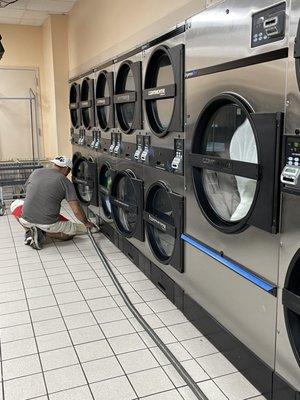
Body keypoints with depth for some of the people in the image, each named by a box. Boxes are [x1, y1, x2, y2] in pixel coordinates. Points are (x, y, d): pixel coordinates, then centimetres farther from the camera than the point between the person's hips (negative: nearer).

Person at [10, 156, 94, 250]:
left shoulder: (36, 172, 10)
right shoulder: (66, 182, -1)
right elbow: (76, 211, -6)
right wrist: (86, 223, 13)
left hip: (26, 220, 3)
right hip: (48, 224, -3)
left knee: (16, 204, 33)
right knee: (73, 229, 22)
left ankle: (29, 231, 11)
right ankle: (43, 233, 0)